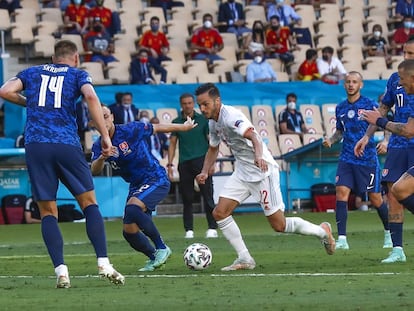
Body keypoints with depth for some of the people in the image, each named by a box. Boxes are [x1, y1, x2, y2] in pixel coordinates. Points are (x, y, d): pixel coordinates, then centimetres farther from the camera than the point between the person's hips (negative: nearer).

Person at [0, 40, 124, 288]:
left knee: (48, 212, 6)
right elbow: (91, 97, -6)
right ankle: (104, 264, -4)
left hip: (36, 146, 1)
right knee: (90, 204, 8)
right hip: (67, 145, -1)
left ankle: (61, 271, -7)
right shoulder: (78, 74, 14)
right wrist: (105, 136, -5)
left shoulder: (32, 73, 20)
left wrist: (29, 102, 23)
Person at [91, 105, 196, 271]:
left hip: (156, 179, -7)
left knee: (132, 208, -32)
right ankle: (154, 257, 25)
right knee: (129, 231, -1)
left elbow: (157, 128, 0)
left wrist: (184, 127, 12)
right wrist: (102, 158, -37)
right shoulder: (99, 145, -1)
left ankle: (162, 248, -20)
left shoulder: (130, 130, -14)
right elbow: (94, 170, -15)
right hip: (136, 186, 7)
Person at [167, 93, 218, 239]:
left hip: (201, 160, -2)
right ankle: (189, 230, 8)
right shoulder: (177, 122, 10)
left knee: (207, 196, -7)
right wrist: (170, 164, 3)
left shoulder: (203, 120, 4)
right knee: (187, 198, 3)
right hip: (184, 163, 2)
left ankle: (212, 228, -6)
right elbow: (172, 144, 12)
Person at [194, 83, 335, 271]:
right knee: (219, 213, -5)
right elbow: (213, 149, 25)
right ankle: (245, 259, 1)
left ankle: (322, 232, 18)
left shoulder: (231, 116, -22)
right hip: (242, 172, 9)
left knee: (279, 225, -4)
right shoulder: (213, 123, 7)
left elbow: (253, 136, -38)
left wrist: (259, 156, -58)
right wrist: (205, 172, 8)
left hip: (262, 171, -9)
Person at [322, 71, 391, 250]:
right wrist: (331, 140, 4)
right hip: (347, 159, 4)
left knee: (375, 199, 4)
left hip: (367, 160, -4)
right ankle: (342, 239, -15)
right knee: (341, 192, -14)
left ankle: (389, 233, 28)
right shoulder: (340, 108, 11)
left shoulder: (370, 105, -4)